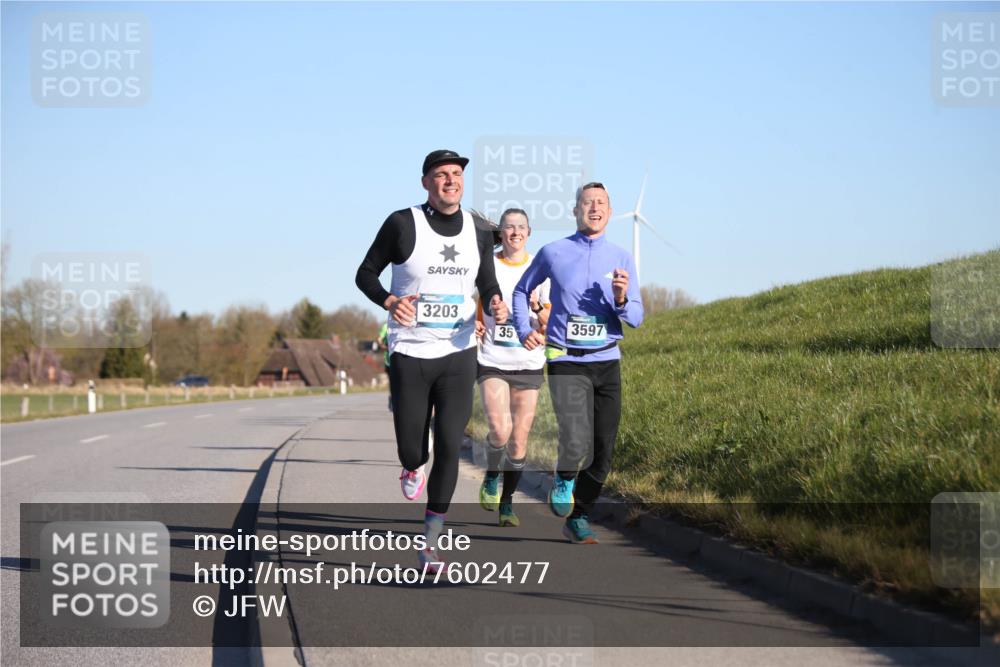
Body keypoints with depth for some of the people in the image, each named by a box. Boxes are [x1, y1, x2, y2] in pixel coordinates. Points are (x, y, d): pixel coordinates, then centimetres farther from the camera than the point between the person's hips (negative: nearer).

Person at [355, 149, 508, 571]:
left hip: (458, 354, 2)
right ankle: (413, 468, 43)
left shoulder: (479, 232, 4)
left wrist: (495, 304, -8)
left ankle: (430, 541, 3)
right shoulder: (402, 224, -7)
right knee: (411, 450, 2)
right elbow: (365, 274, 1)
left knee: (449, 447, -8)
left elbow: (487, 284, 16)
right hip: (409, 354, -2)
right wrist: (389, 301, -19)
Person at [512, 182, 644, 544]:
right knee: (576, 442, -22)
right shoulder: (552, 253, 1)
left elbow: (635, 318, 4)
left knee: (603, 453, 2)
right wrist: (525, 331, 4)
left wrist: (621, 299, -18)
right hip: (566, 361, -3)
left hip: (607, 362, 3)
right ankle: (563, 480, 12)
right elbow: (521, 290, 19)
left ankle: (578, 518, 21)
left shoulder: (621, 258, 5)